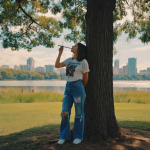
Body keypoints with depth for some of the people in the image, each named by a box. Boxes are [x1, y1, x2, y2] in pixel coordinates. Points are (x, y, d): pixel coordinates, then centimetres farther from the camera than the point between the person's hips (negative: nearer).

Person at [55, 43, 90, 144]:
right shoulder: (69, 60, 14)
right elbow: (57, 65, 14)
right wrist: (60, 53, 9)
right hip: (68, 87, 6)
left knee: (79, 113, 3)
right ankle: (64, 136, 16)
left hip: (77, 87, -6)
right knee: (64, 112, 5)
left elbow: (86, 78, 0)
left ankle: (78, 137, 16)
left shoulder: (83, 62, -4)